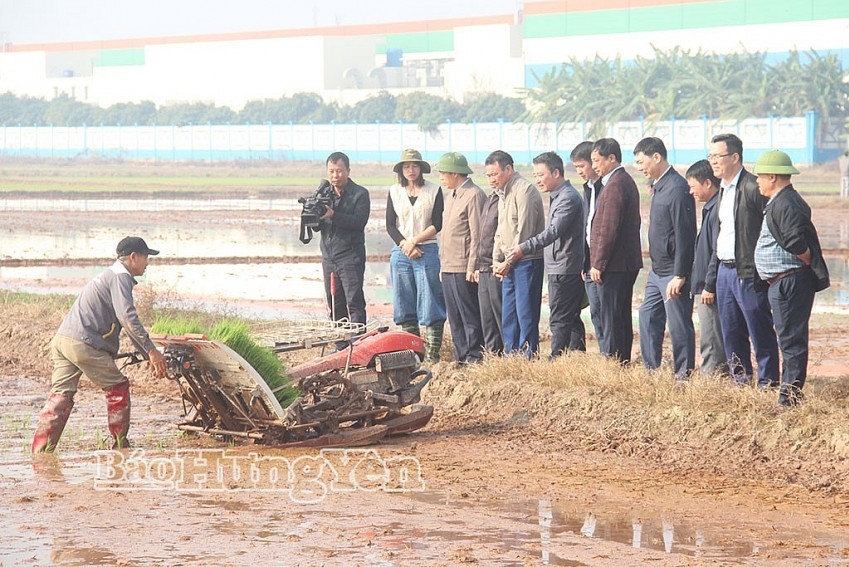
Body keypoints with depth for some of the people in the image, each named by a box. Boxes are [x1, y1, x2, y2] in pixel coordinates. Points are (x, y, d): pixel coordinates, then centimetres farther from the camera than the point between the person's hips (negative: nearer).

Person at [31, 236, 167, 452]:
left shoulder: (111, 276, 28)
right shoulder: (120, 277, -5)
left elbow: (125, 321, 32)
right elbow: (127, 317, -18)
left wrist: (148, 354, 31)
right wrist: (151, 350, -18)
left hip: (62, 340, 9)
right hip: (83, 344, -9)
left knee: (60, 395, 5)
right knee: (117, 387, 4)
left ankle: (39, 452, -3)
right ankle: (120, 446, 11)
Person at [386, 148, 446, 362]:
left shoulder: (433, 191, 2)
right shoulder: (394, 192, 10)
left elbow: (437, 225, -1)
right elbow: (390, 226, 7)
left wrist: (413, 241, -9)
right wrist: (404, 244, -8)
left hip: (427, 250, -3)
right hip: (400, 252, 3)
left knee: (430, 302, -7)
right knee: (404, 302, 3)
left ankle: (432, 351, -6)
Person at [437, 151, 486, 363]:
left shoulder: (474, 195, -10)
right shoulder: (451, 196, 19)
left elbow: (477, 234, -14)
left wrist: (472, 267, -18)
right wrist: (443, 264, 18)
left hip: (463, 269, -9)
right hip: (449, 267, 9)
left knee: (470, 316, -4)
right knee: (454, 319, 10)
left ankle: (474, 357, 0)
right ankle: (461, 358, 14)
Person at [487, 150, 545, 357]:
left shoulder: (524, 191, -12)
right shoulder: (502, 194, 18)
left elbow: (524, 232, -16)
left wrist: (509, 262, -14)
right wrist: (496, 259, 8)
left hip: (527, 261, -9)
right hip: (509, 264, 9)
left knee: (526, 315, -8)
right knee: (508, 317, 9)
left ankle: (529, 358, -6)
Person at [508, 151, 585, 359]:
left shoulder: (568, 198, -14)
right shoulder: (558, 196, 18)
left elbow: (554, 231, -25)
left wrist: (524, 248, -30)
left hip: (564, 270, -10)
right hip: (560, 269, 10)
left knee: (560, 320, -10)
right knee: (571, 319, 10)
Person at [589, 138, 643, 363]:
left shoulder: (614, 185, -16)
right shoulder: (626, 181, 17)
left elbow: (608, 229, -20)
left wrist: (598, 264, -17)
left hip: (613, 265, -10)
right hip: (627, 264, 10)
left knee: (612, 322, -8)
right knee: (622, 321, 13)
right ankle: (623, 364, 18)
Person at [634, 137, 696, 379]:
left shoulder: (677, 189, -18)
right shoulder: (658, 185, 11)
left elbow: (684, 235, -21)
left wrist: (679, 275, -21)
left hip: (673, 271, -10)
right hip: (657, 269, 10)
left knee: (679, 326, -2)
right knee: (648, 316, 14)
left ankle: (683, 375, 5)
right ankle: (650, 370, 22)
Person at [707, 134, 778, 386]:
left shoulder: (752, 188, -14)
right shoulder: (724, 189, 14)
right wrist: (711, 279, 18)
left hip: (749, 273, -9)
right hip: (725, 271, 9)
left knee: (760, 332, -2)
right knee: (731, 334, 13)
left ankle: (768, 382, 4)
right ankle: (740, 381, 21)